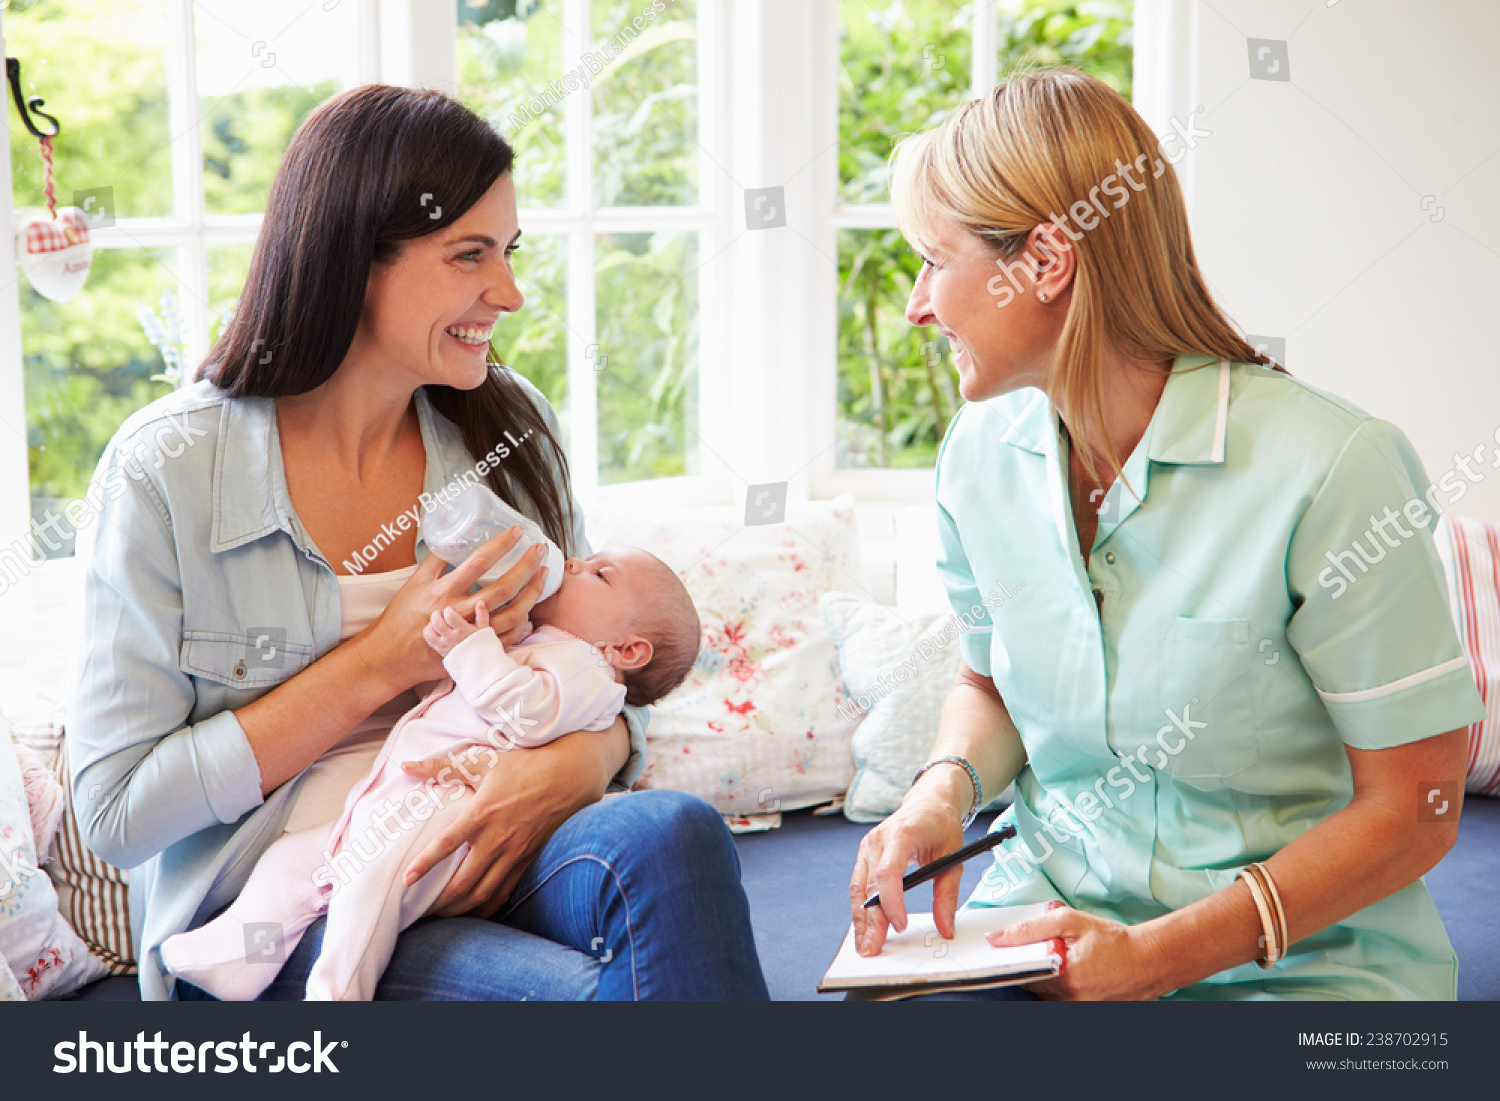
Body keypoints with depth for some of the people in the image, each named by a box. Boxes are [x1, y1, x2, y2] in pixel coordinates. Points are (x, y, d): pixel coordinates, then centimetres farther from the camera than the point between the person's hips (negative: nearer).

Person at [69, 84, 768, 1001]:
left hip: (480, 860, 5)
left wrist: (581, 758, -16)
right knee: (590, 988, -34)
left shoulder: (510, 426, 5)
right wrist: (383, 665, -15)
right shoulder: (169, 470, -8)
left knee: (671, 834, -30)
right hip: (279, 915, -5)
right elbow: (116, 814, -8)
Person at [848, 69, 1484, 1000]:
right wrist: (944, 789, -4)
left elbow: (1414, 811, -12)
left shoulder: (1329, 468, -17)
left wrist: (1159, 954, -19)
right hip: (1052, 917, 5)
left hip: (1299, 958, -4)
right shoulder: (980, 455, 2)